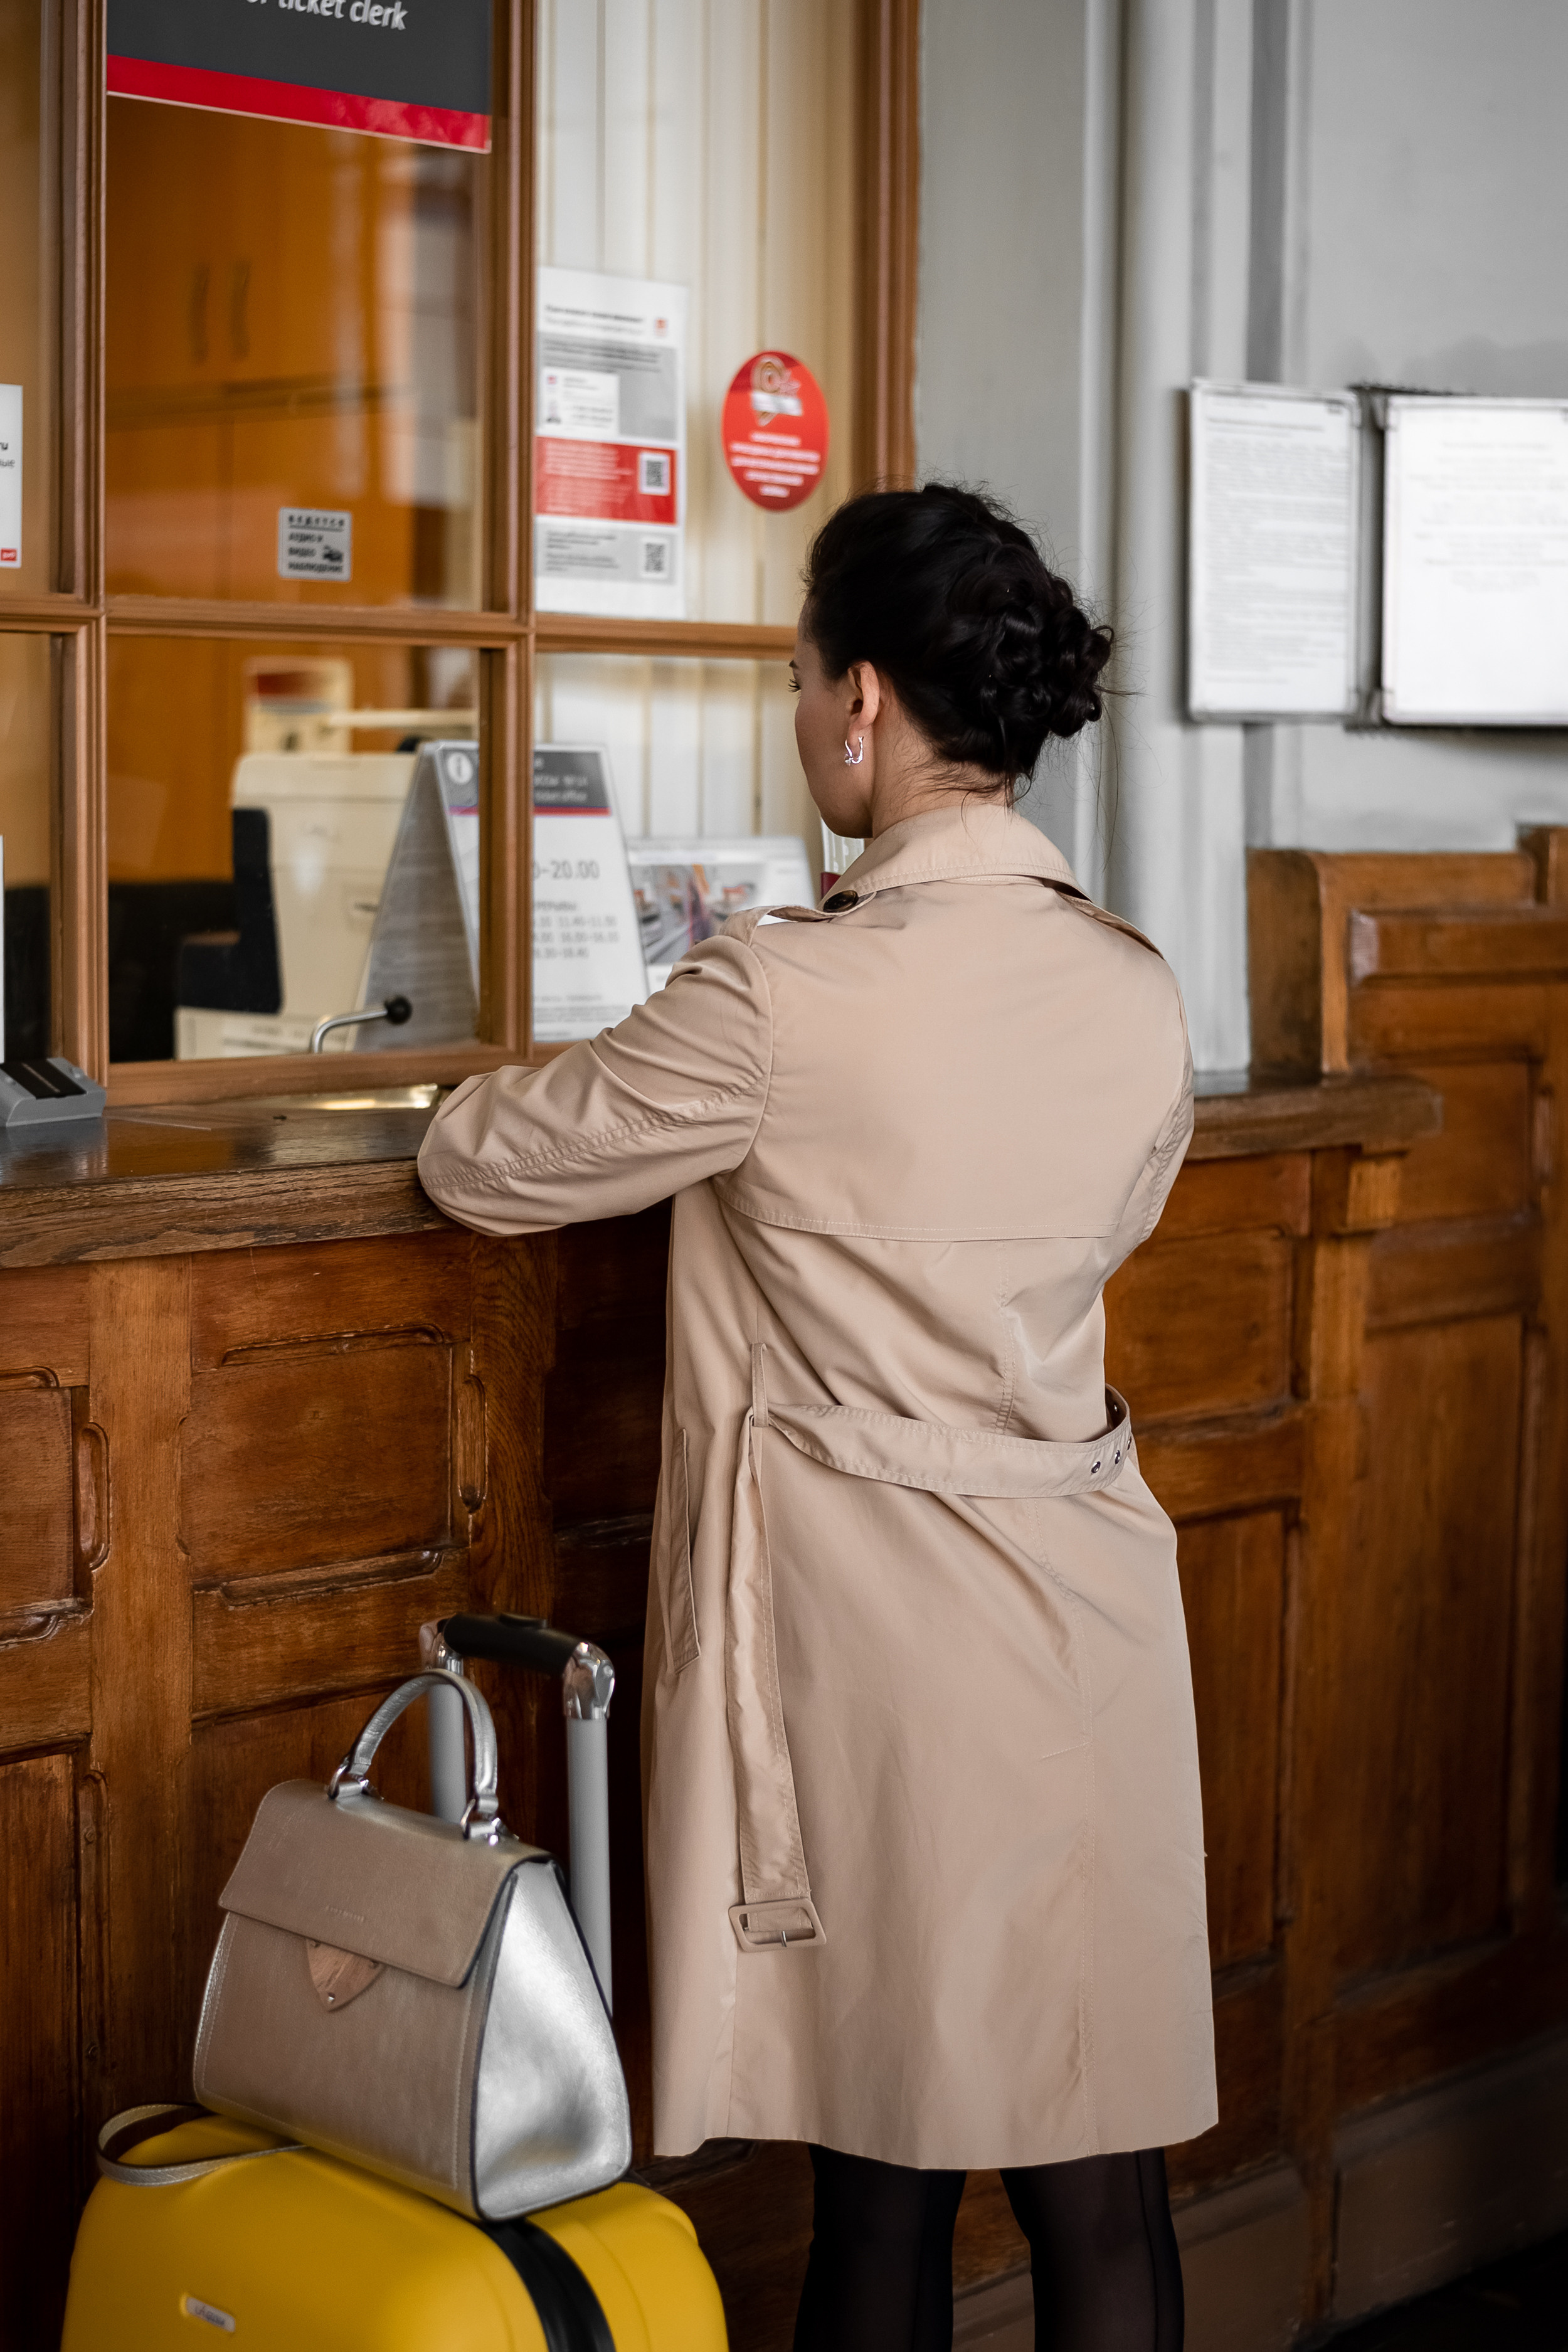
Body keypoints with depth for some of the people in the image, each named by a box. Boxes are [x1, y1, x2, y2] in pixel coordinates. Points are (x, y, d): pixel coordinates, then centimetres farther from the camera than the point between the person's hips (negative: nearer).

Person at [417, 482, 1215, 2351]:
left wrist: (468, 1114, 20)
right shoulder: (1137, 992, 0)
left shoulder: (791, 992, -17)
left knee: (884, 2174, 9)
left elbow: (490, 1171, -5)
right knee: (1099, 2176, 12)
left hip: (876, 1617, -5)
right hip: (1086, 1606, 5)